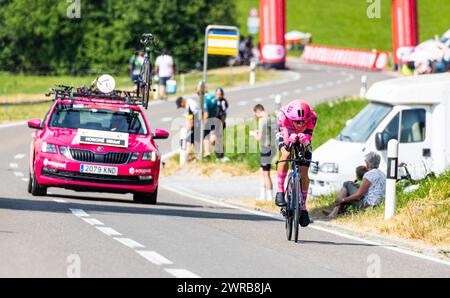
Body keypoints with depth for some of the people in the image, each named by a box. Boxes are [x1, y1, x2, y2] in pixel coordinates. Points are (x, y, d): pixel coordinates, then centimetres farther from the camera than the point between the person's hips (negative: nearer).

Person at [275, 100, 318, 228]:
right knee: (286, 154, -34)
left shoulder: (312, 117, -35)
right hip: (286, 136, -1)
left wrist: (305, 139, -62)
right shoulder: (282, 115, -38)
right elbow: (285, 137, -41)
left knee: (304, 174, -5)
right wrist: (289, 139, -65)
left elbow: (308, 136, -38)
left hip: (302, 139, 1)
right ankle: (280, 192, -23)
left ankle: (303, 207, 11)